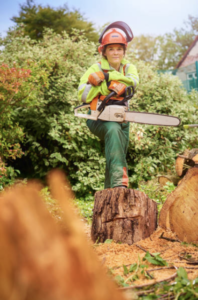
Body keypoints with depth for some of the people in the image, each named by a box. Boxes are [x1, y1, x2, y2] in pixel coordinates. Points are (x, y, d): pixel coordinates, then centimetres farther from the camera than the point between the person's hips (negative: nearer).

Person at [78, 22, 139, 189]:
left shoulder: (128, 67, 3)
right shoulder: (96, 68, -8)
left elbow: (133, 81, -21)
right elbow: (83, 95, -18)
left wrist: (106, 76, -28)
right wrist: (107, 85, -27)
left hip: (121, 120, 5)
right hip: (99, 119, -5)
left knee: (119, 156, 7)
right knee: (113, 129, -36)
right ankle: (119, 182, -45)